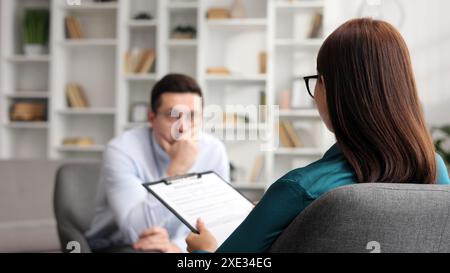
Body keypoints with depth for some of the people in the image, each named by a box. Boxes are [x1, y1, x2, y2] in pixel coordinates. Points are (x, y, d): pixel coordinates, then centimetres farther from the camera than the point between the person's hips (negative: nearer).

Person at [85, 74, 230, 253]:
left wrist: (177, 246, -30)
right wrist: (177, 168, -30)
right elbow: (135, 231, -26)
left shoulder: (214, 151, -7)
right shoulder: (122, 150, -17)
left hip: (179, 249, 4)